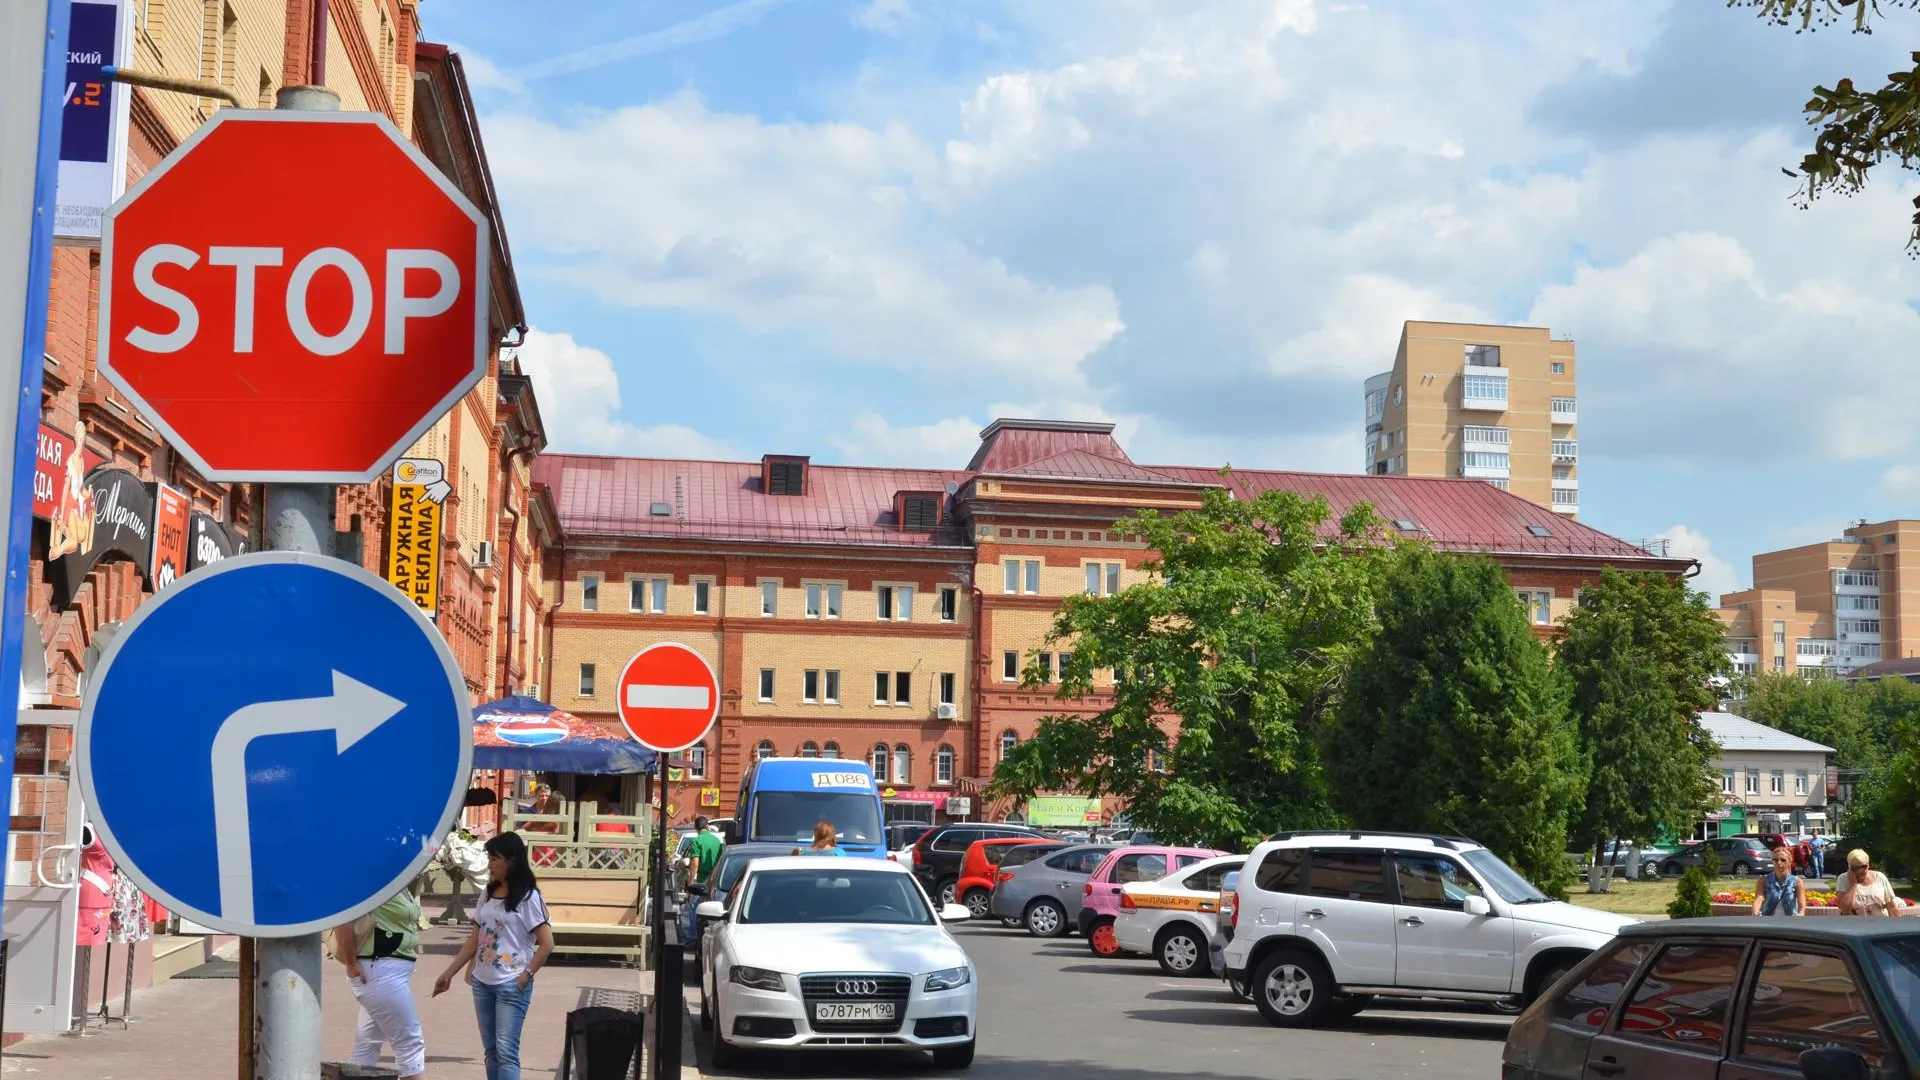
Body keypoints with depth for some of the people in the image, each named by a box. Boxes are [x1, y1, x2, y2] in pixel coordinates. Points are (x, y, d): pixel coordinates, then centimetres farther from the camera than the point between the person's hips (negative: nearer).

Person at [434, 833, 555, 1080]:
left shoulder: (527, 897, -9)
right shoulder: (489, 894, 11)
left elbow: (546, 944, -11)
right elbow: (475, 940, 15)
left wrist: (525, 976, -13)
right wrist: (448, 974, 13)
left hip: (511, 985, -7)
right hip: (482, 982, 7)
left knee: (506, 1051, -12)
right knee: (491, 1050, 10)